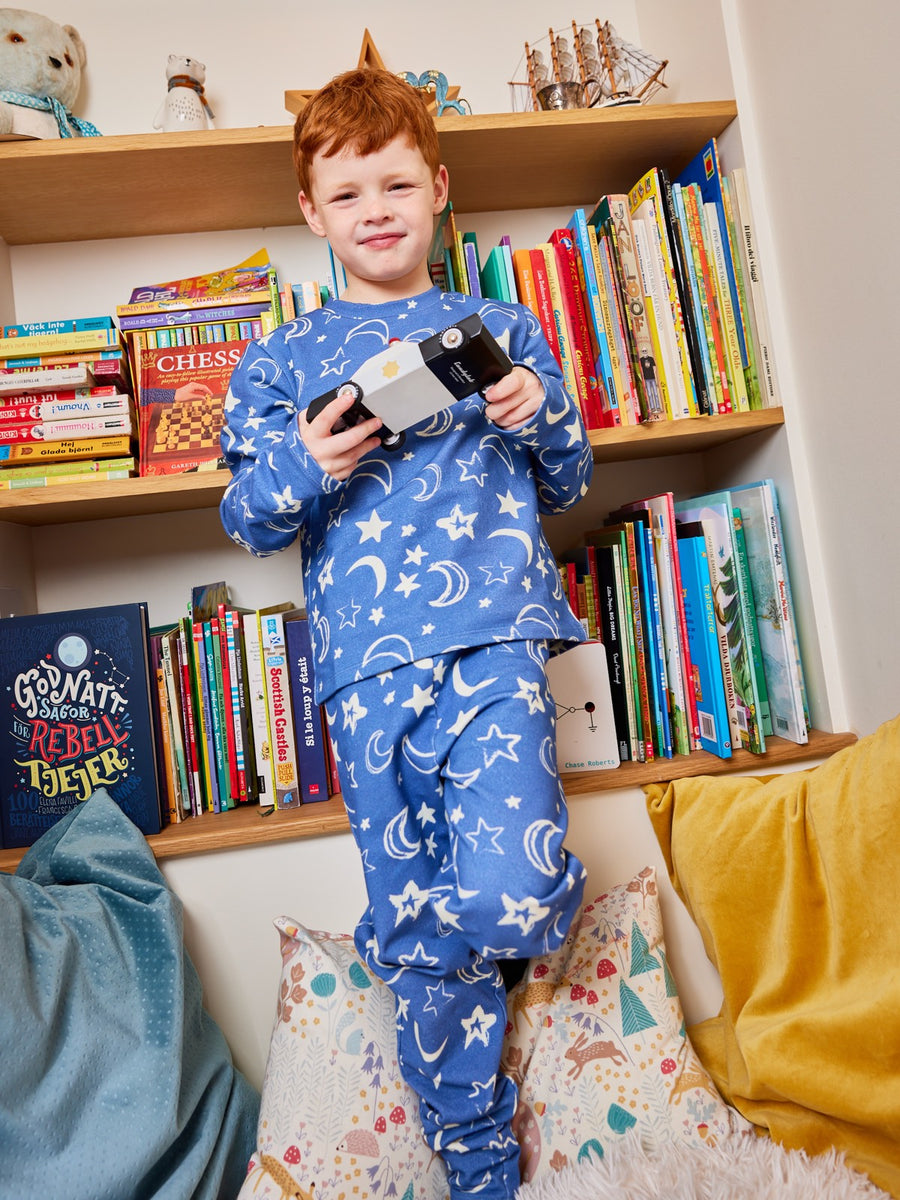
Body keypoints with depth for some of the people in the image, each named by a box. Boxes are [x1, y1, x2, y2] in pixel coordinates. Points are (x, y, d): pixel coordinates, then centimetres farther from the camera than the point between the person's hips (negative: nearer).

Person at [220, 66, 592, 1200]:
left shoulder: (500, 327, 16)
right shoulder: (281, 360, 15)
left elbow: (566, 486, 18)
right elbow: (249, 522, 12)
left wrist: (541, 416, -3)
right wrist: (305, 465, -9)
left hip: (493, 639, 0)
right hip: (366, 662, 1)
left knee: (511, 902, -18)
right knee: (426, 954, 6)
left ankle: (394, 936, 18)